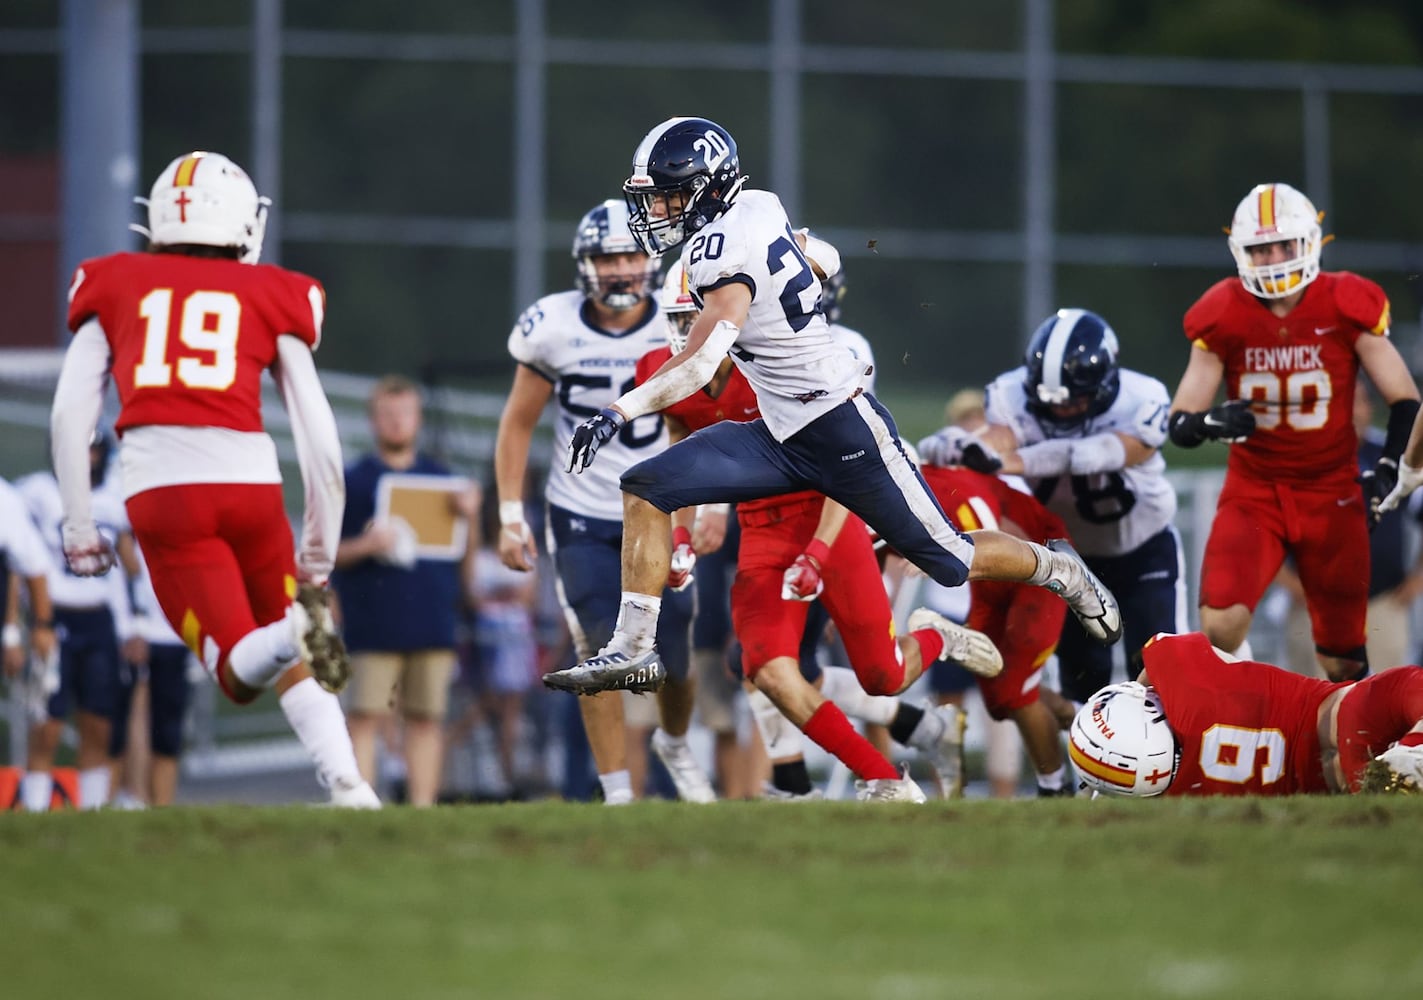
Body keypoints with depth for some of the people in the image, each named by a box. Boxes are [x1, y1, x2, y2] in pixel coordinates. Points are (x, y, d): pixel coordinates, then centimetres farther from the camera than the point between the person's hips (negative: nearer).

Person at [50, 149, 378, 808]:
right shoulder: (272, 298, 15)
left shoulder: (114, 288, 17)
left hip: (160, 488, -1)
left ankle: (291, 633, -33)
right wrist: (321, 546, 21)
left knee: (242, 668, 1)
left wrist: (79, 525, 15)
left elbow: (69, 416, 9)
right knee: (296, 664, 18)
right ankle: (348, 782, -4)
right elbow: (319, 437, 12)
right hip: (249, 478, 1)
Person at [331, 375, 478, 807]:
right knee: (365, 717, -8)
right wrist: (364, 546, -15)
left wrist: (467, 518, -4)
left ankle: (423, 806, 5)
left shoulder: (443, 481, 16)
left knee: (427, 718, 2)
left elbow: (467, 556, 15)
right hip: (373, 623, -3)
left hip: (432, 621, 3)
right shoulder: (350, 480, 7)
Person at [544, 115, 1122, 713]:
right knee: (646, 490, -5)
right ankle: (633, 652, -4)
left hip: (845, 436, -9)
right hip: (780, 438, 9)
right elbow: (827, 262, 19)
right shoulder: (757, 207, 1)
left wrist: (618, 414, -37)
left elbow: (701, 365, -33)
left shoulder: (723, 249, -24)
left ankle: (1059, 572, 34)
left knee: (950, 562, 6)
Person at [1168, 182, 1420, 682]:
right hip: (1253, 491, 0)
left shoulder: (1346, 307, -9)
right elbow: (1180, 422, -5)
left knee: (1343, 659, 7)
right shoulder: (1223, 317, -8)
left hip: (1331, 493, 0)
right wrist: (1211, 422, -28)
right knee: (1220, 625, -24)